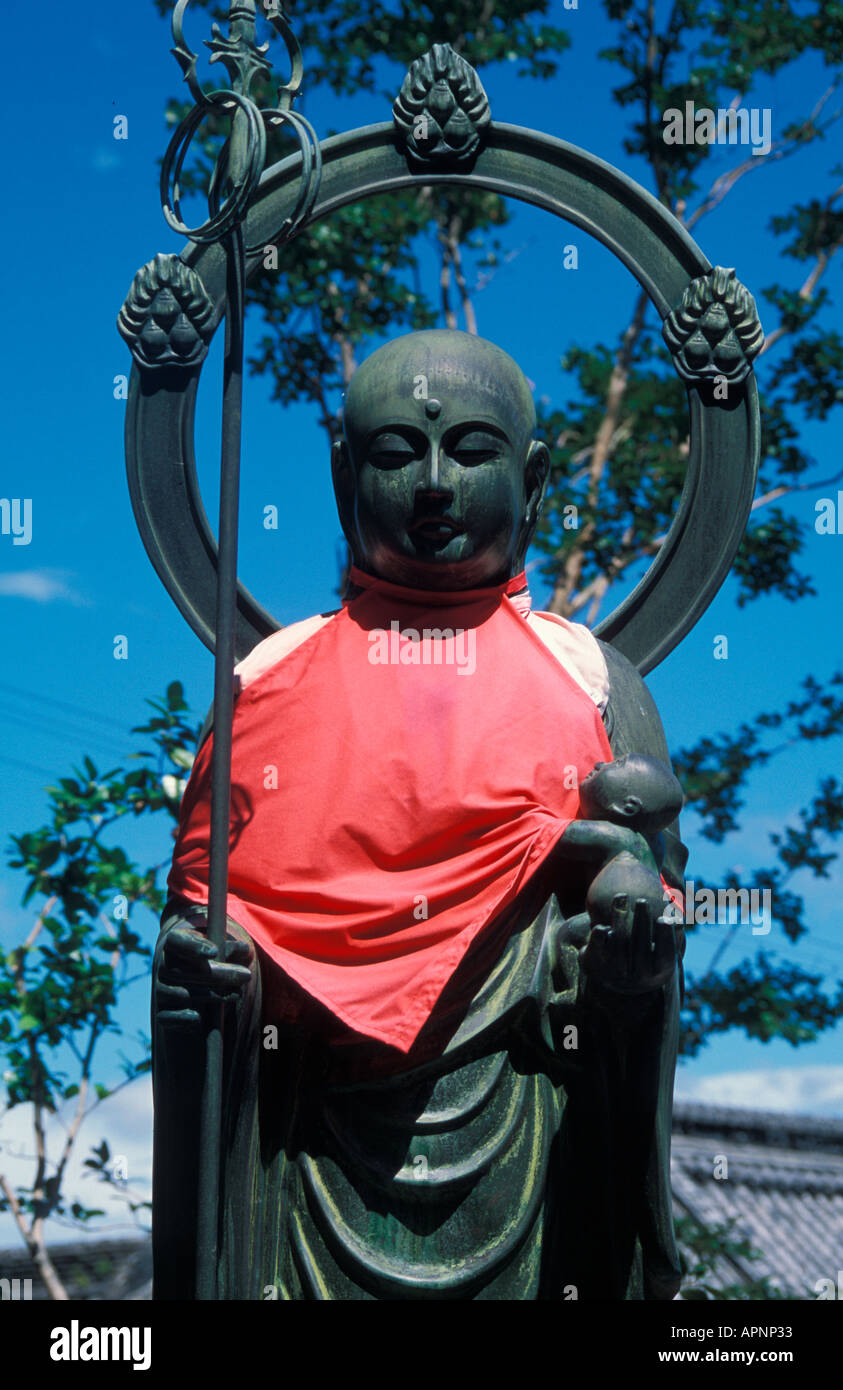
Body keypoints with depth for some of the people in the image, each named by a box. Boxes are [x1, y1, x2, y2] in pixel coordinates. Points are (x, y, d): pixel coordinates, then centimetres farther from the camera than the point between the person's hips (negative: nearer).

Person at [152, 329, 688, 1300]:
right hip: (313, 1138, 0)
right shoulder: (269, 675, 11)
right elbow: (201, 893, 13)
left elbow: (643, 874, 7)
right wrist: (189, 964, -9)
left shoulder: (588, 679, 10)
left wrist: (635, 950, -16)